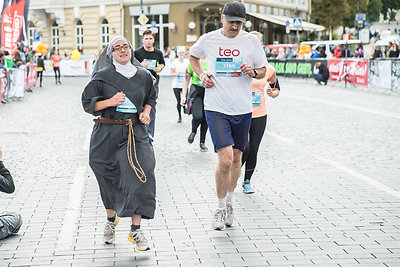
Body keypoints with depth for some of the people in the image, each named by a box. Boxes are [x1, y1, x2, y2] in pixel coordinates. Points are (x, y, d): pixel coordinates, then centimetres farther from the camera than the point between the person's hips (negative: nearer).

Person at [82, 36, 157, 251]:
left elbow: (150, 98, 23)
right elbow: (87, 103, -1)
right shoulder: (102, 76, -2)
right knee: (109, 179, 7)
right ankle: (111, 219, 35)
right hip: (107, 133, -1)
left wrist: (146, 111, 3)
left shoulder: (144, 76, 7)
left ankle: (136, 230, -8)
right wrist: (110, 102, -16)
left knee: (140, 175, -14)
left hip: (136, 133, 1)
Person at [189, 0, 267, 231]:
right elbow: (193, 56, 21)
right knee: (225, 159, -13)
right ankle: (221, 208, 6)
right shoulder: (208, 40, 0)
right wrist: (201, 74, 4)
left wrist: (254, 72, -12)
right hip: (216, 107, -2)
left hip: (243, 109, 2)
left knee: (237, 158, 13)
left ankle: (229, 203, 34)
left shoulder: (251, 41, 1)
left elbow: (263, 70, 11)